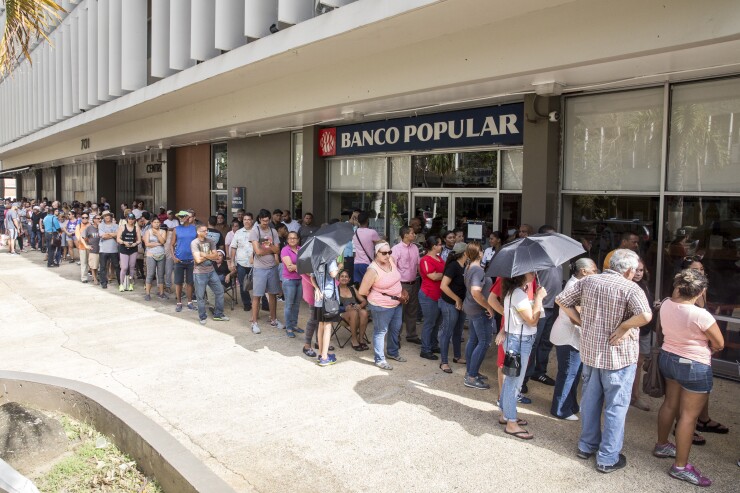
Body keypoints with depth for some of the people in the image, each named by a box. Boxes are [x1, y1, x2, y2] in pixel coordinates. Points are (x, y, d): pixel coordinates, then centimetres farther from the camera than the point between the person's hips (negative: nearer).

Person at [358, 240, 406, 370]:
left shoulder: (392, 260, -6)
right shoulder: (373, 270, -27)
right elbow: (362, 291, -20)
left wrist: (401, 292, 13)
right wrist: (377, 294, -5)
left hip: (396, 303, 8)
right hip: (381, 306, -8)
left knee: (396, 329, 22)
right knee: (380, 332, 5)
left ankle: (393, 352, 43)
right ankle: (379, 360, 20)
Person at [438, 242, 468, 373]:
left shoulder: (464, 266, 5)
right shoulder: (453, 266, -20)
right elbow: (443, 286, -26)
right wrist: (457, 299, -18)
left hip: (461, 303, 8)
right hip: (450, 304, -8)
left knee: (458, 331, 19)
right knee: (447, 332, 0)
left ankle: (457, 356, 35)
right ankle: (444, 362, 7)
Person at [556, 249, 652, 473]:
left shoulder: (588, 281, -1)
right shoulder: (630, 288, -17)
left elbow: (561, 300, 2)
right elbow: (646, 315, -33)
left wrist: (580, 320, 3)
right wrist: (624, 326, -18)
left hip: (589, 351, 5)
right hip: (618, 356, -5)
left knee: (590, 401, 19)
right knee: (615, 407, 8)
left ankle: (586, 446, 33)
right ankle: (608, 458, 15)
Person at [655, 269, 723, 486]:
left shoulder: (665, 305, -7)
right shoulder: (701, 315, -26)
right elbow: (719, 344, -11)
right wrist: (704, 348, 8)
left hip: (668, 358, 7)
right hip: (694, 367, -7)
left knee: (670, 403, 23)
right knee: (689, 415, 3)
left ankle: (661, 445, 39)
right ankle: (680, 466, 12)